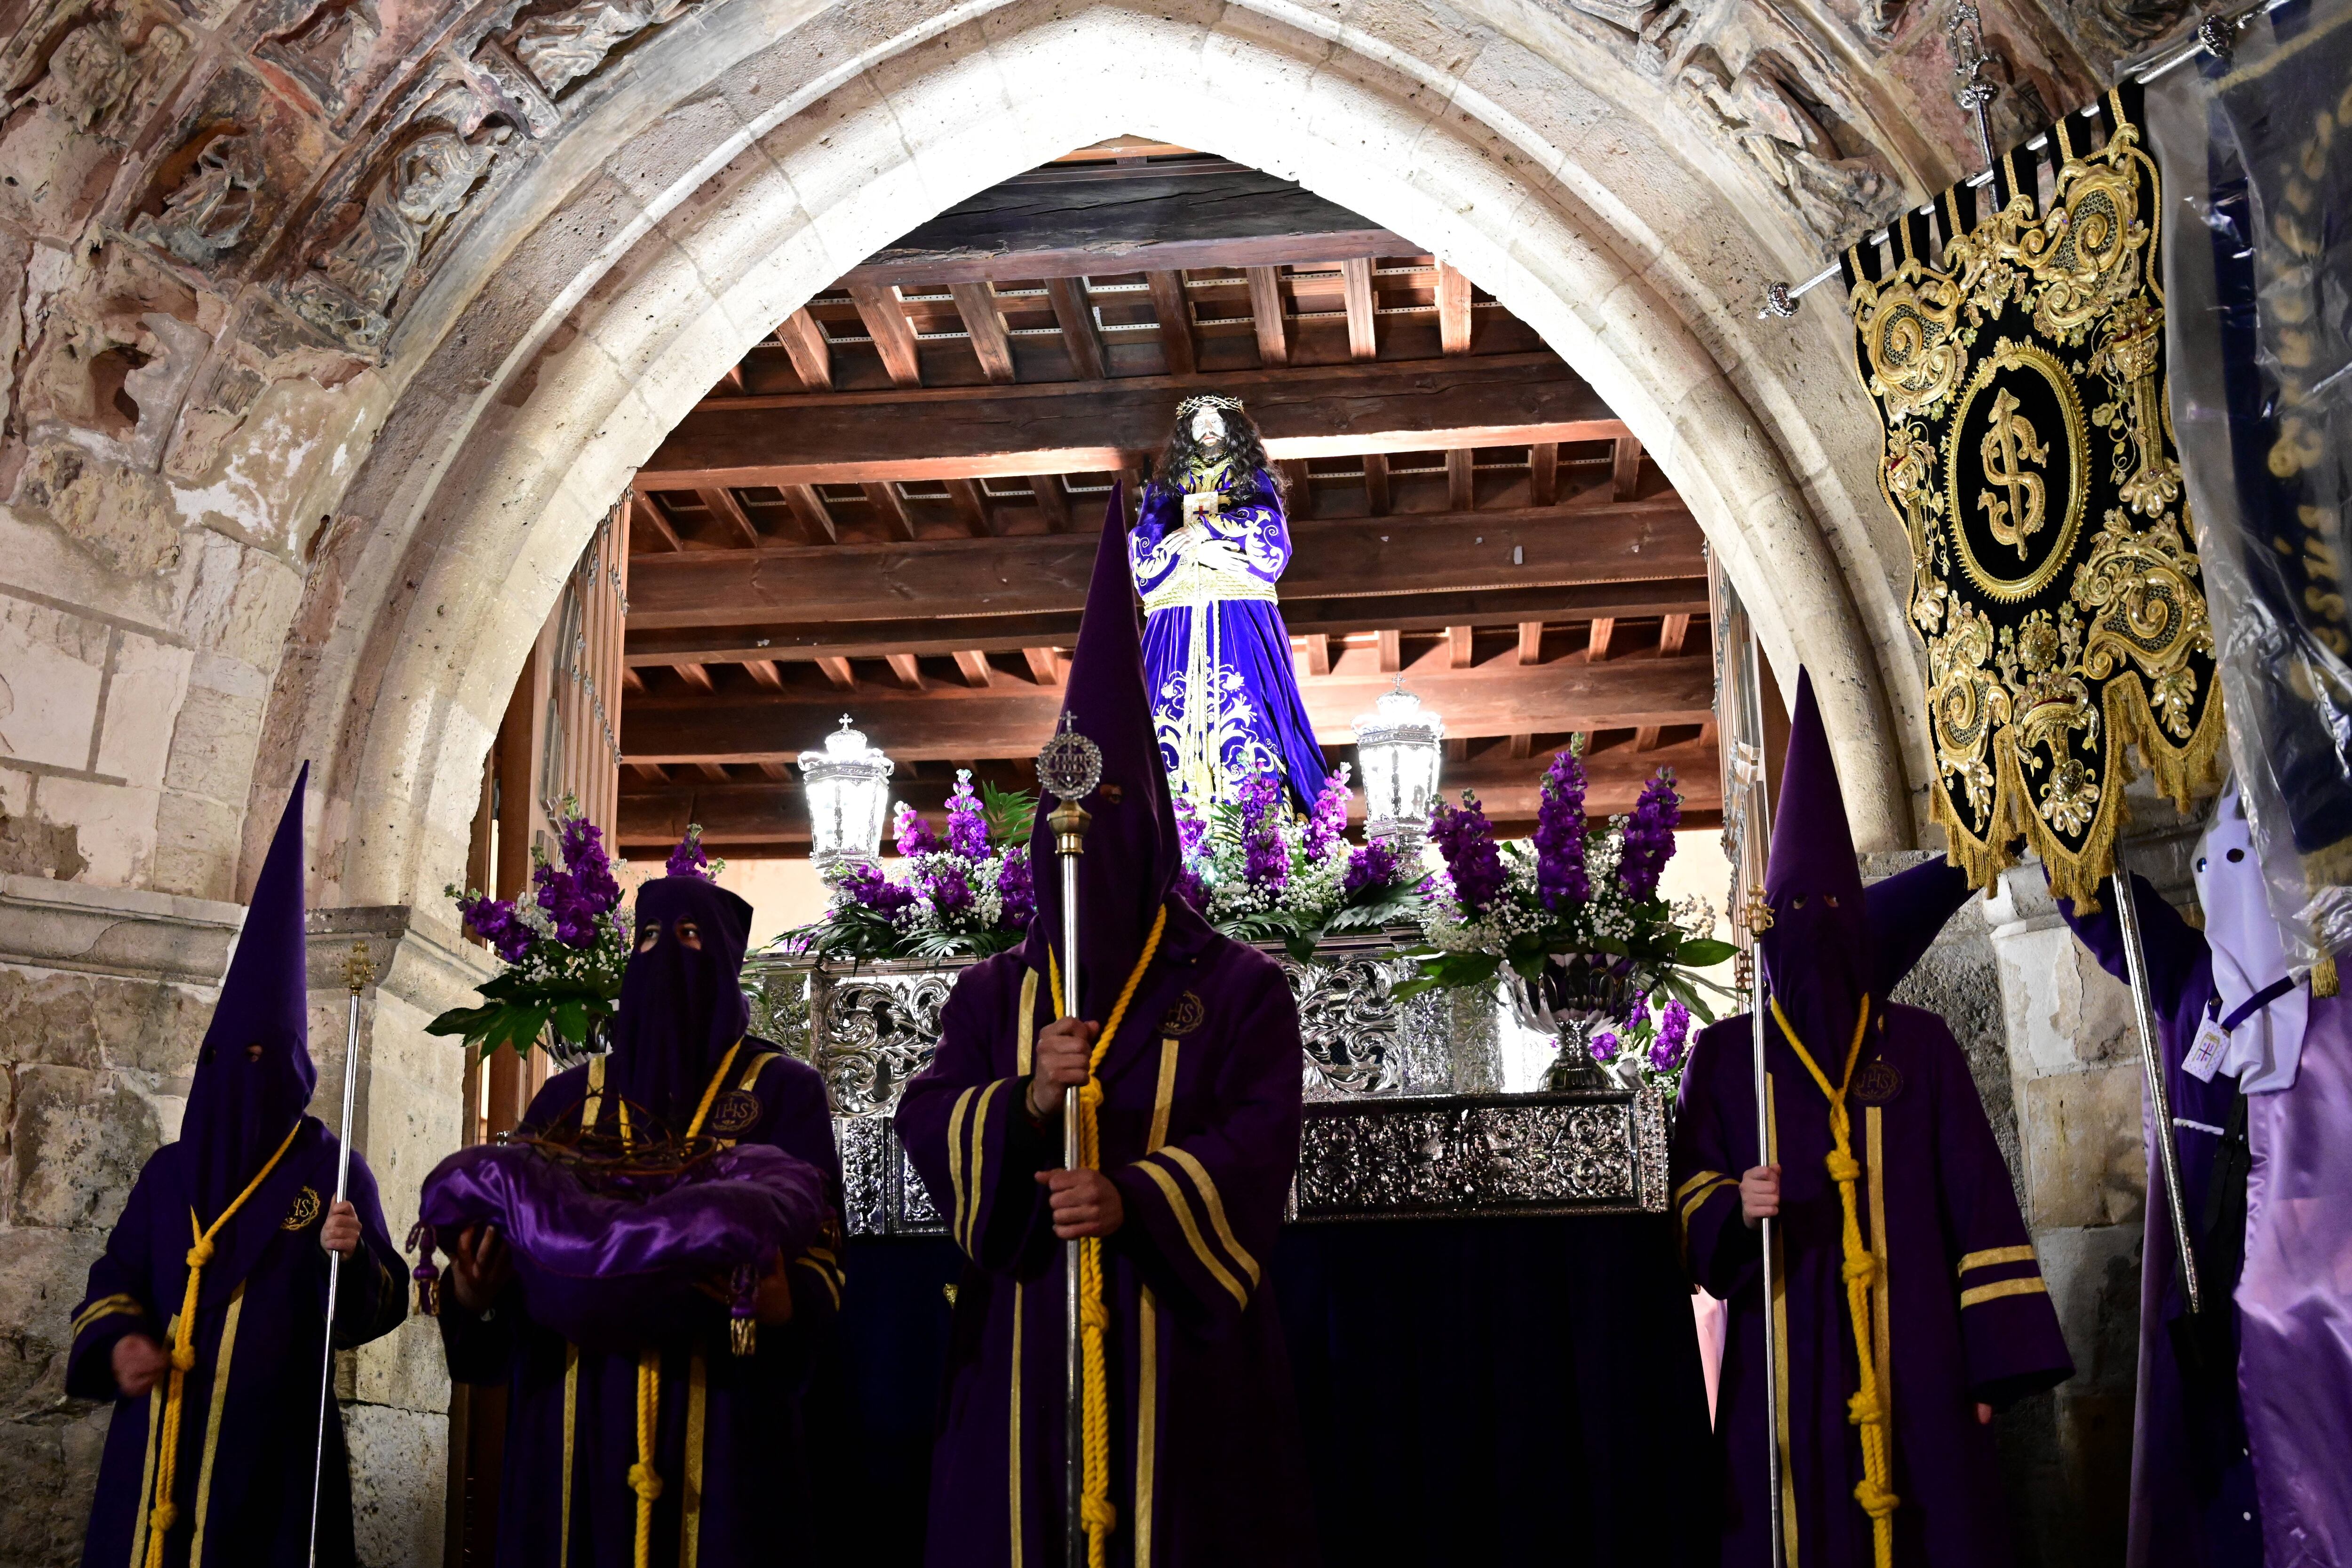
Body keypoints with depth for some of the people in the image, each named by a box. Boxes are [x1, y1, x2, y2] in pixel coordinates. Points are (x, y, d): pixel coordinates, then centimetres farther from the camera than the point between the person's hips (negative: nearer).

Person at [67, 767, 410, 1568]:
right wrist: (115, 1344, -6)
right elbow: (116, 1281, 15)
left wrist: (349, 1254, -24)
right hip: (160, 1434, 4)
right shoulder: (170, 1171, 12)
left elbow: (376, 1308, -4)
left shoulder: (331, 1169, -1)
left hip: (272, 1436, -4)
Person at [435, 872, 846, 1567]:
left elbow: (819, 1256, -3)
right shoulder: (570, 1097, 15)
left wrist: (776, 1300, -25)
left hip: (718, 1408, -2)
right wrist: (473, 1290, -13)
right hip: (576, 1409, 3)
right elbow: (511, 1225, 9)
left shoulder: (783, 1090, 5)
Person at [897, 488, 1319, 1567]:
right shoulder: (993, 992, 13)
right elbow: (925, 1122, 1)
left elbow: (1257, 1140, -7)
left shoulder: (1235, 987, 4)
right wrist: (1026, 1100, -19)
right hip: (1024, 1329, 2)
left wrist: (1133, 1200, -23)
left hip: (1178, 1329, -2)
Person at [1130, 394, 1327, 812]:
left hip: (1241, 621, -2)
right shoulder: (1164, 487, 22)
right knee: (1176, 716, -12)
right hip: (1179, 623, 2)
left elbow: (1268, 528, -2)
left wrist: (1199, 529, -7)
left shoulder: (1254, 481, 18)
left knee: (1243, 712, -16)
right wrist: (1201, 553, -8)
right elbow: (1143, 551, 8)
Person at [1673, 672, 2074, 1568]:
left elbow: (1977, 1200, 3)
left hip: (1914, 1352, 0)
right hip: (1784, 1357, 0)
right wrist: (1734, 1207, -17)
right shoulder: (1728, 1056, 7)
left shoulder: (1920, 1047, 6)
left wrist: (1997, 1355, -3)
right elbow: (1690, 1187, 6)